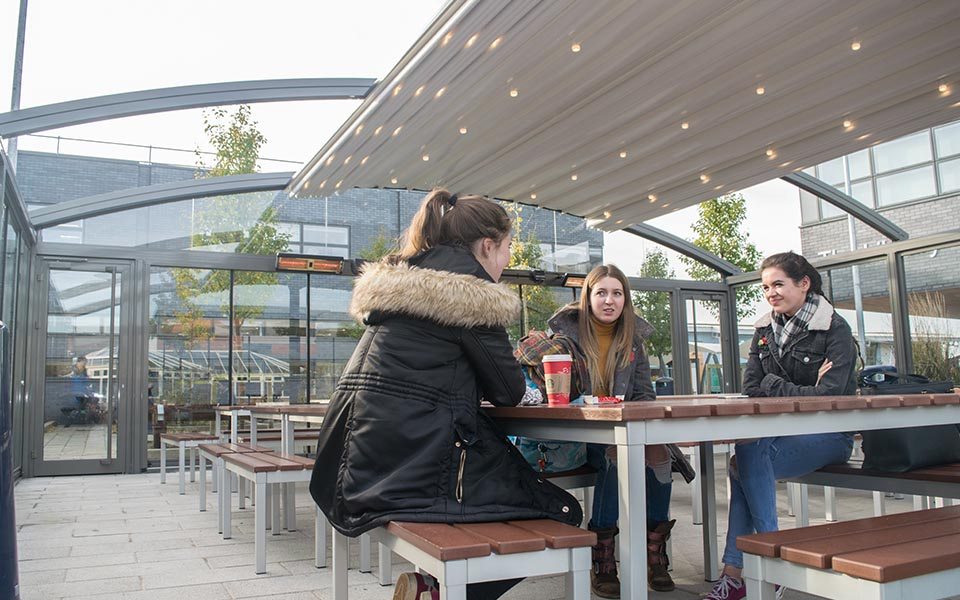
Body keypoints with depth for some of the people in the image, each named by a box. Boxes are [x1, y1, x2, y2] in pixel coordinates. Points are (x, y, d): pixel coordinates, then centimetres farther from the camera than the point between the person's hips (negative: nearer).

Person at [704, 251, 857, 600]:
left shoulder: (834, 329, -6)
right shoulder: (765, 329, 11)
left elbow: (830, 395, -17)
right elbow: (751, 387, 4)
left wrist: (775, 386, -10)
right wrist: (802, 391, -10)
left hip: (828, 434, -5)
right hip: (785, 433, 6)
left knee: (749, 455, -29)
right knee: (743, 460, -24)